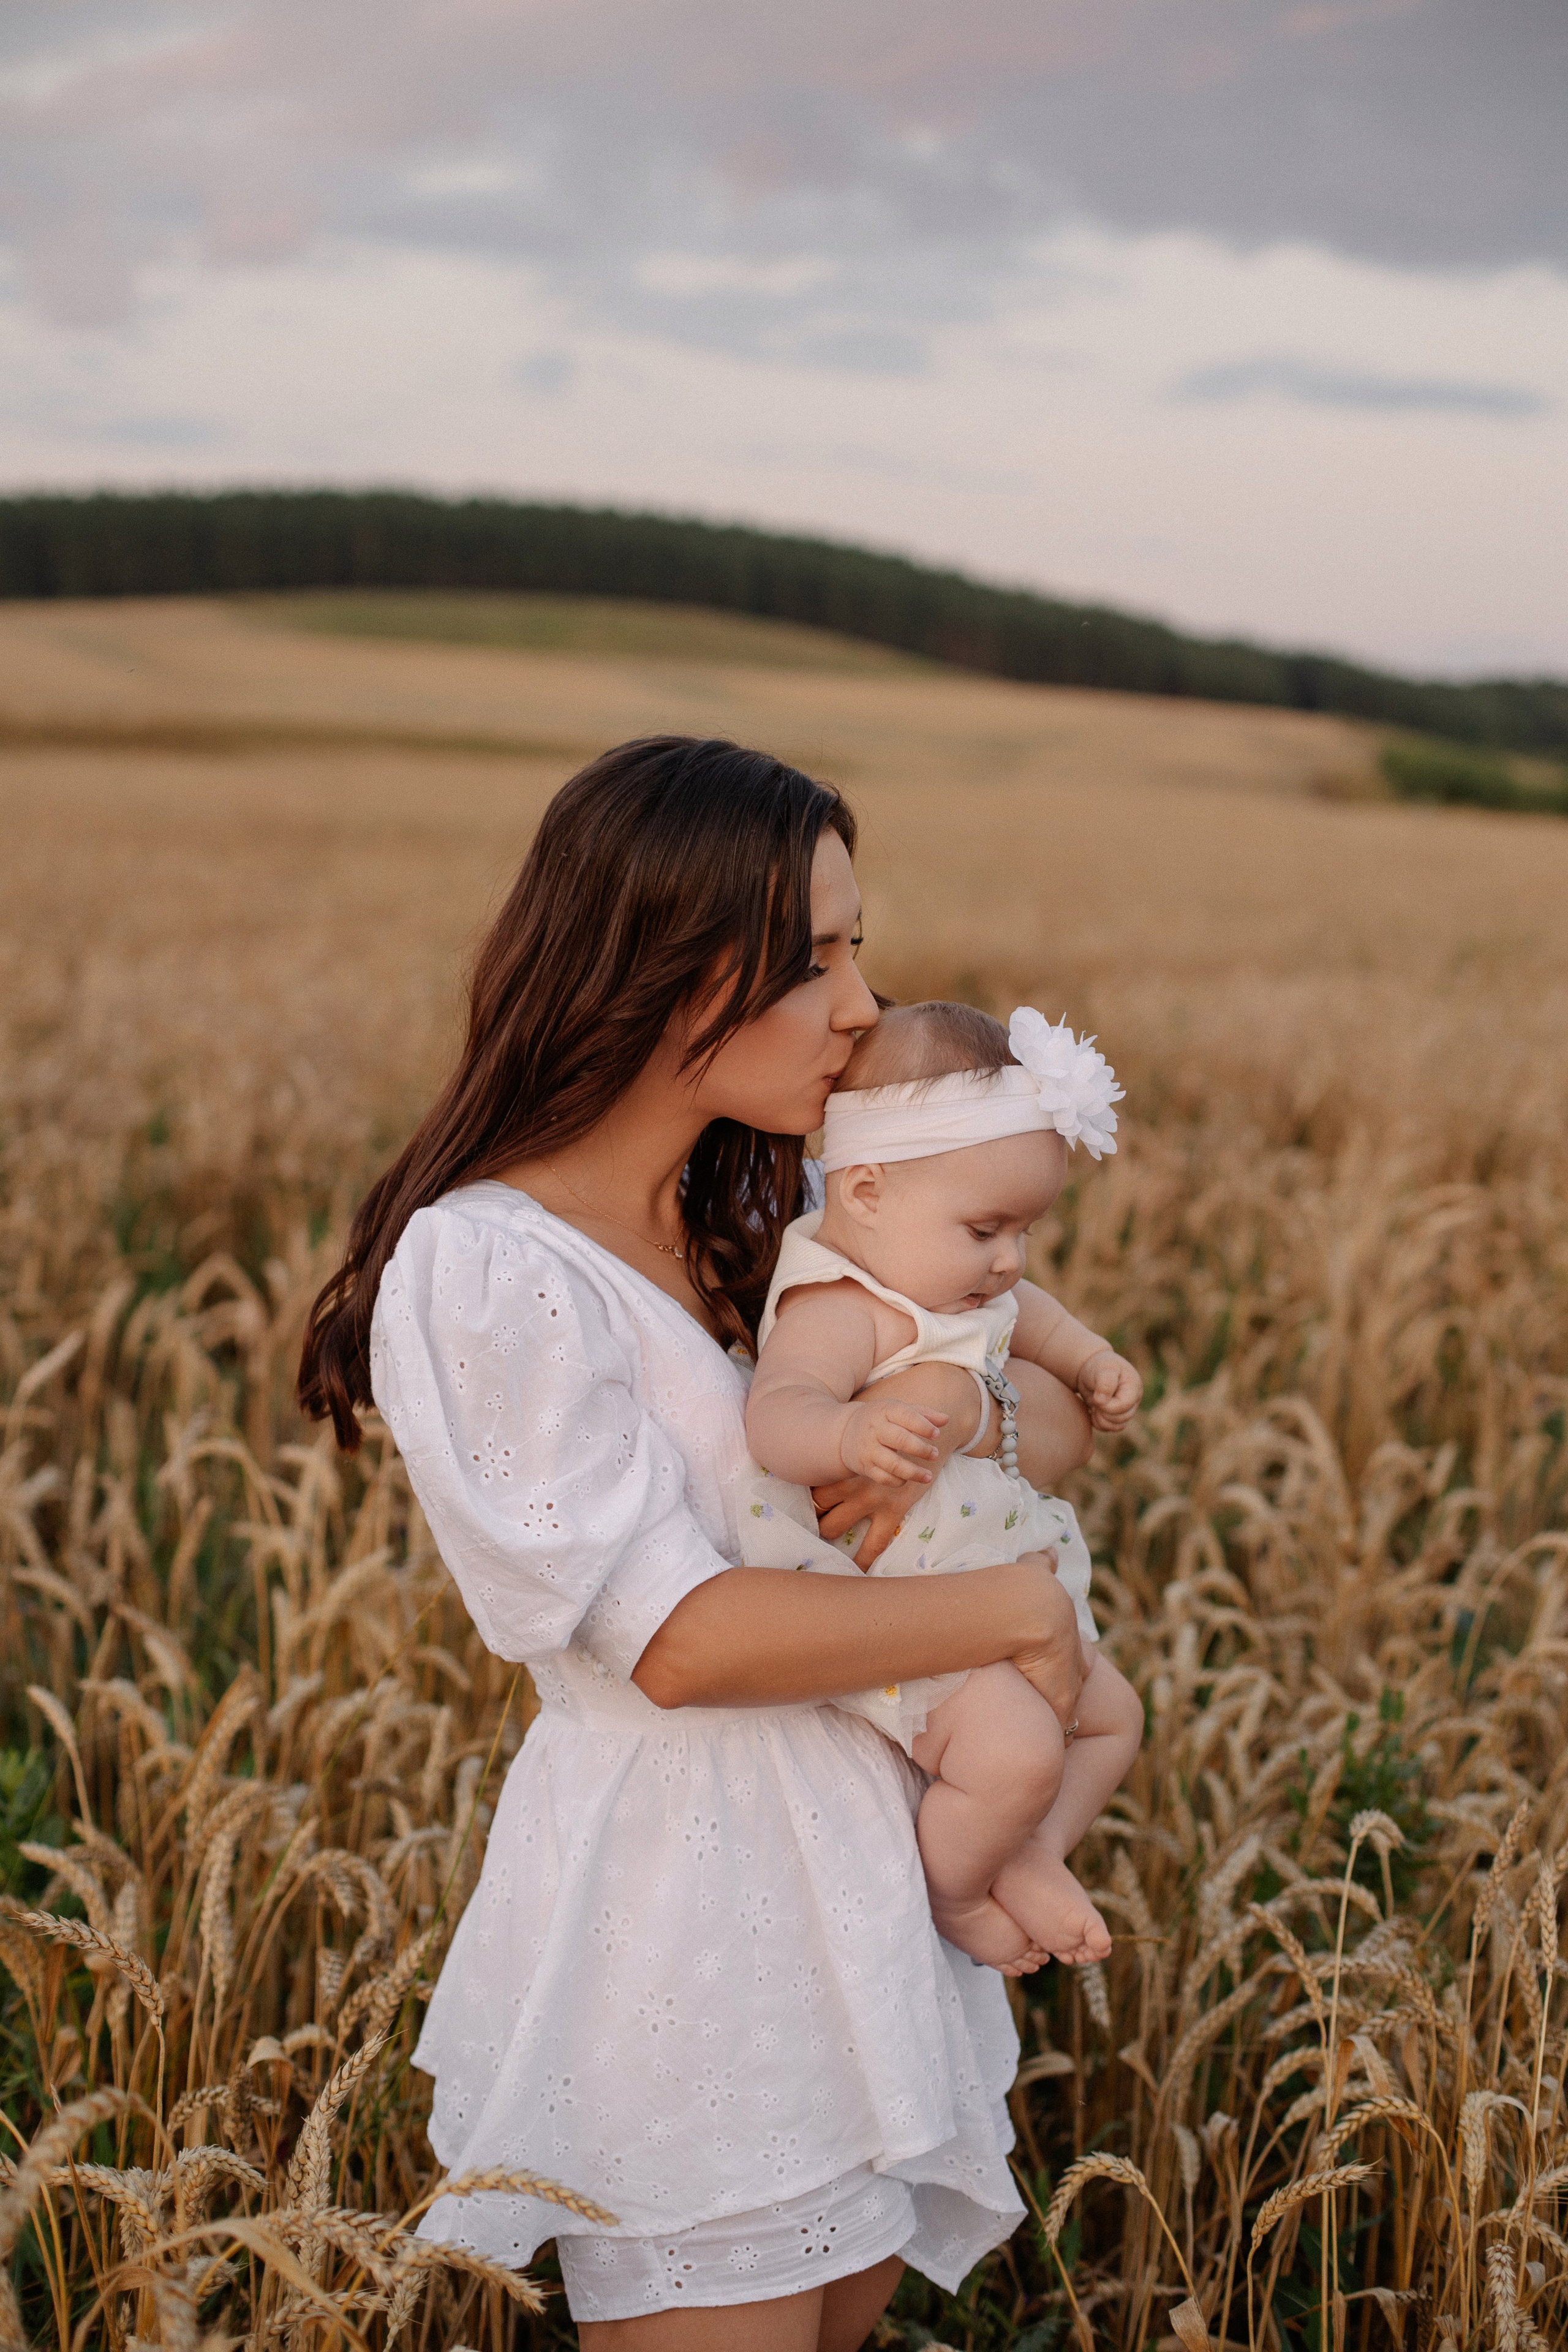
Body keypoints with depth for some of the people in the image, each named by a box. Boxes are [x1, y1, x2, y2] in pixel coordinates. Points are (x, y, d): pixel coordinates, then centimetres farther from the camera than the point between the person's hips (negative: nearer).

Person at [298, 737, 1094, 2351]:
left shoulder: (777, 1213, 6)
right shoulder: (484, 1268, -18)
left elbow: (1063, 1425, 8)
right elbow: (682, 1641, -22)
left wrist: (958, 1402, -15)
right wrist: (1017, 1608, -15)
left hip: (860, 1886, 8)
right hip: (681, 1910, -8)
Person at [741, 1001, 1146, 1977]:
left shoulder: (941, 1274, 6)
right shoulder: (844, 1312, -26)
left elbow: (1021, 1309, 31)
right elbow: (777, 1408, -46)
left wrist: (1090, 1359, 16)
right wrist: (850, 1434, -66)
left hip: (1003, 1601, 10)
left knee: (1112, 1715, 18)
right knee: (1018, 1751, -27)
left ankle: (1031, 1857, 21)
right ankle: (948, 1891, -3)